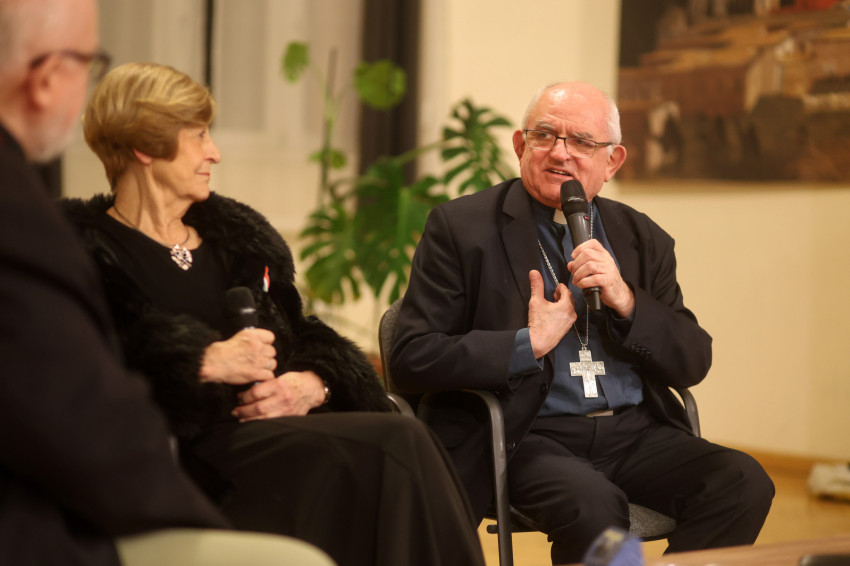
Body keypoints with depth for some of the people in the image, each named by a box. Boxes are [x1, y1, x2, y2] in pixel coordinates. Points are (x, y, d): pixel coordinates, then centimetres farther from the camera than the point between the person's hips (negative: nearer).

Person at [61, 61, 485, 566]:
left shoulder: (236, 233, 26)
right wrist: (205, 363, -20)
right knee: (395, 444, -27)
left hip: (276, 422, 6)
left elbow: (301, 332, 20)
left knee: (404, 442, -27)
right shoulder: (86, 250, 5)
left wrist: (314, 384, -3)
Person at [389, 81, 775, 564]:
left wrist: (625, 301, -9)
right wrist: (529, 343, -14)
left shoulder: (643, 239, 14)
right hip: (524, 435, -4)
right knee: (594, 504, -34)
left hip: (635, 432, 5)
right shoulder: (461, 228, 1)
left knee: (743, 483, -20)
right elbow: (410, 361, -7)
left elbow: (693, 365, 9)